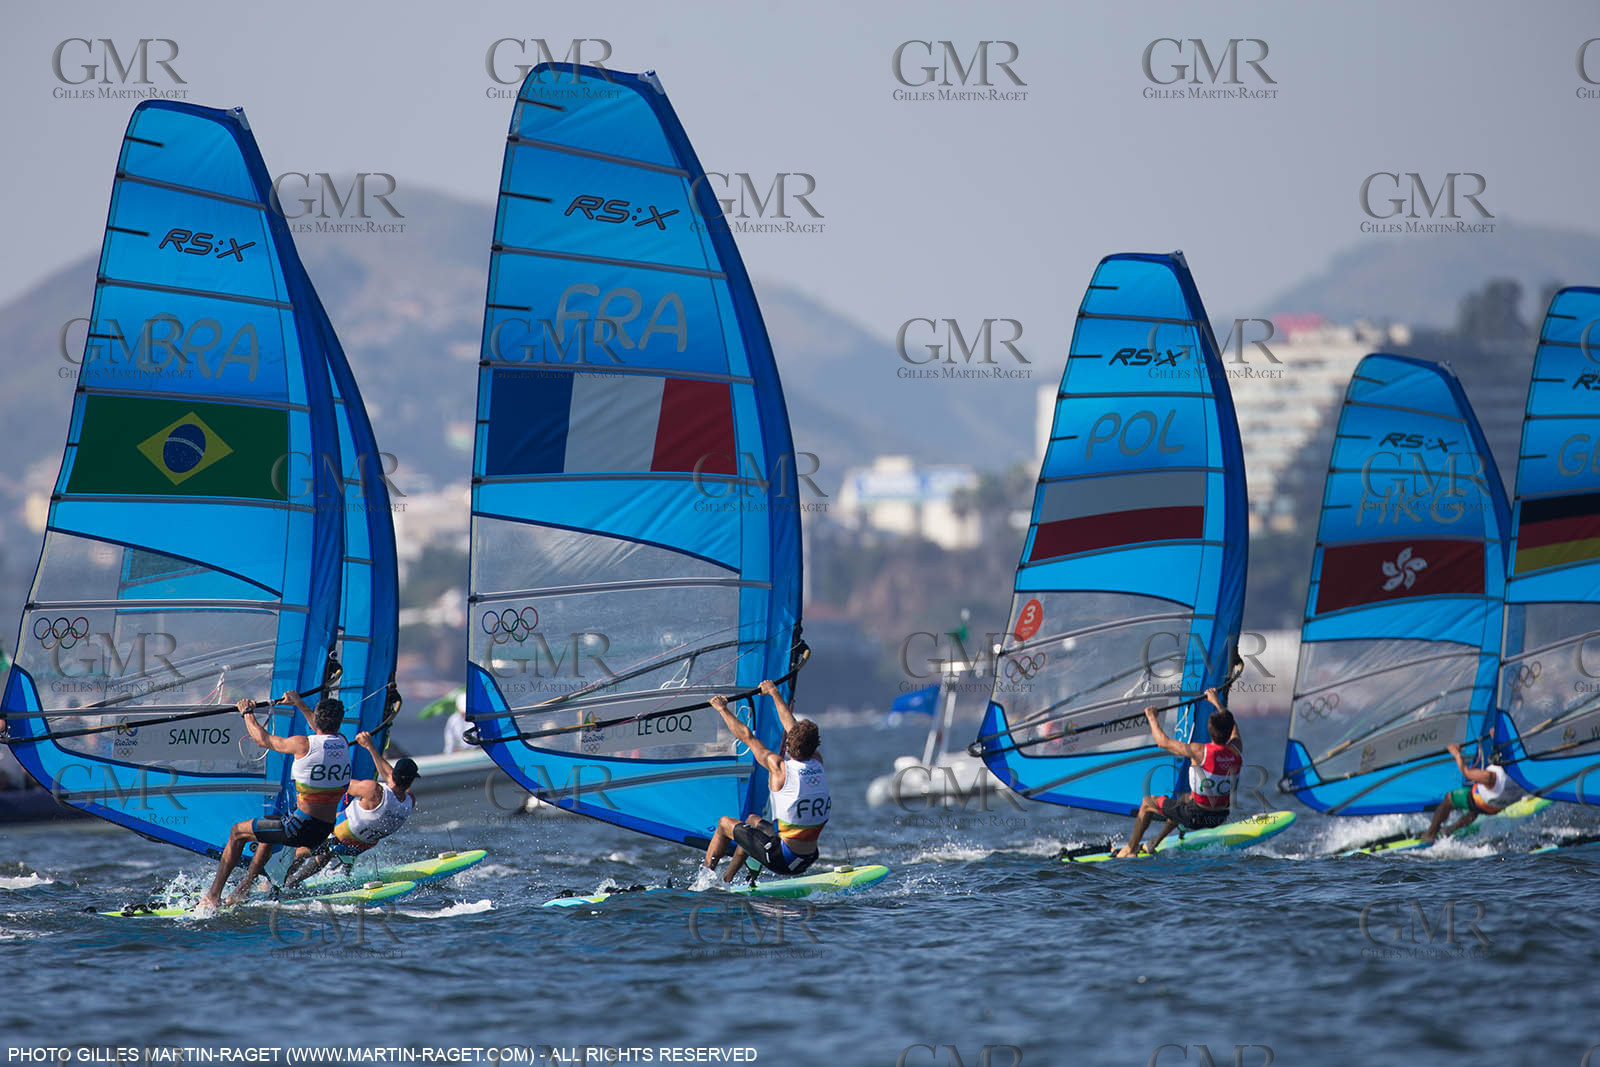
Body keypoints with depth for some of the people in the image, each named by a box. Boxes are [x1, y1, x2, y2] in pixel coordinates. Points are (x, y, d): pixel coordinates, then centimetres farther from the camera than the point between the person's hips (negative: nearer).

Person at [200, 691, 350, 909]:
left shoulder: (303, 744, -14)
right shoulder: (342, 743, 2)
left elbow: (262, 739, 1)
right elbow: (326, 731, 28)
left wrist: (248, 713, 18)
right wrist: (299, 704, 39)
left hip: (301, 826, -7)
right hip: (325, 832, 7)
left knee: (238, 832, 12)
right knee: (269, 828, 35)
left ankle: (214, 895, 12)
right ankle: (244, 890, 41)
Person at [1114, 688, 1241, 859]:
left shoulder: (1200, 751, -25)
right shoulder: (1237, 750, -10)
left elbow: (1163, 742, -13)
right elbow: (1233, 728, 15)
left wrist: (1152, 718, 4)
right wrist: (1217, 702, 29)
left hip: (1196, 816, -6)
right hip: (1221, 817, 6)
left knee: (1148, 802, 17)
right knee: (1183, 798, 38)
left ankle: (1131, 849, 32)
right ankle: (1156, 844, 49)